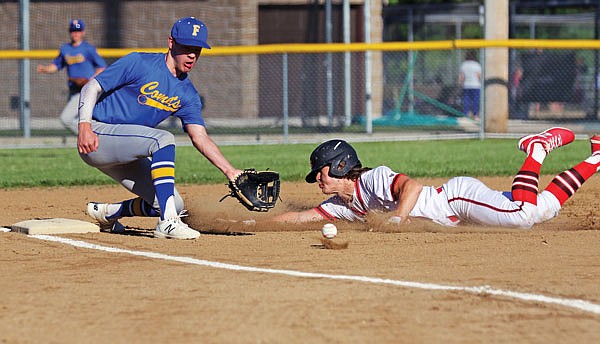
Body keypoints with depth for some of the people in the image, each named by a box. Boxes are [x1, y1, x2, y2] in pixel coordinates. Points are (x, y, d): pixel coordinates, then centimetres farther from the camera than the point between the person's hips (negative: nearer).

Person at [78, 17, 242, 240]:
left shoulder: (187, 94, 7)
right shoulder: (139, 63, -11)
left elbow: (200, 138, 0)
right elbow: (92, 87, -12)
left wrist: (231, 172, -13)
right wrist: (84, 126, -27)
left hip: (124, 154, 8)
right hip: (97, 138, -8)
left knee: (174, 206, -4)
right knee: (163, 139, -30)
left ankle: (106, 212, 17)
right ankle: (167, 223, -33)